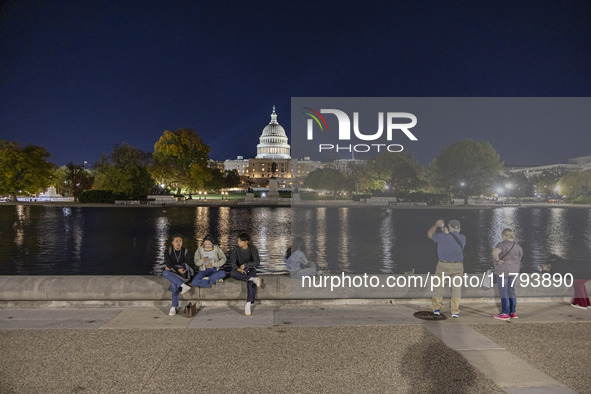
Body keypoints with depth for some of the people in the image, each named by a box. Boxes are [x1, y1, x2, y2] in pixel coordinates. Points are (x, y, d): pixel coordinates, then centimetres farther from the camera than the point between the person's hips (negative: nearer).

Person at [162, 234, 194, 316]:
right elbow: (168, 264, -13)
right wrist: (177, 269, -29)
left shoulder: (186, 252, -1)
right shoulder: (167, 252, 0)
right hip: (172, 273, 2)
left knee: (174, 284, -34)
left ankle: (174, 307, -27)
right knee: (165, 272, -35)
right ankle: (183, 286, -39)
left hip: (183, 273, -2)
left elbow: (188, 263, -11)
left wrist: (172, 267, -14)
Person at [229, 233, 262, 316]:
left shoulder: (253, 249, -4)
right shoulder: (235, 250, 0)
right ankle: (254, 279, -35)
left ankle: (248, 304, -38)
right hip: (240, 270, 2)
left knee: (250, 282, -33)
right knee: (232, 273, -33)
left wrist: (245, 265, -15)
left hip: (250, 269, -2)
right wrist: (238, 269, -23)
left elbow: (257, 262, -8)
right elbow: (232, 262, -4)